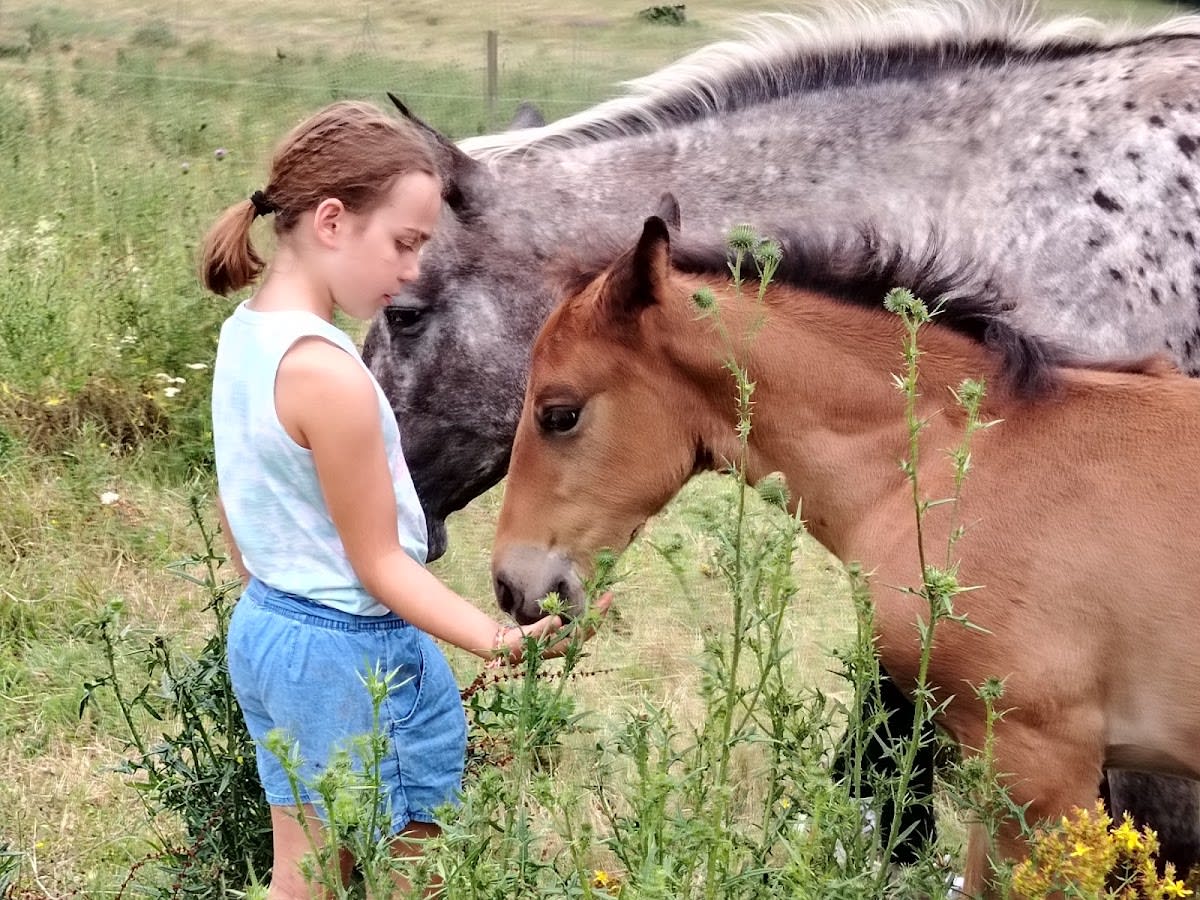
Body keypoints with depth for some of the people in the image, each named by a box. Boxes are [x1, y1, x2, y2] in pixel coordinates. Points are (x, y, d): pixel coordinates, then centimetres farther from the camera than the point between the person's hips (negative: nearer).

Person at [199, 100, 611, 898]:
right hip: (348, 653, -9)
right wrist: (500, 640, -23)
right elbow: (380, 564, -19)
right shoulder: (328, 374, -26)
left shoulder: (244, 332, 2)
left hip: (264, 624, 9)